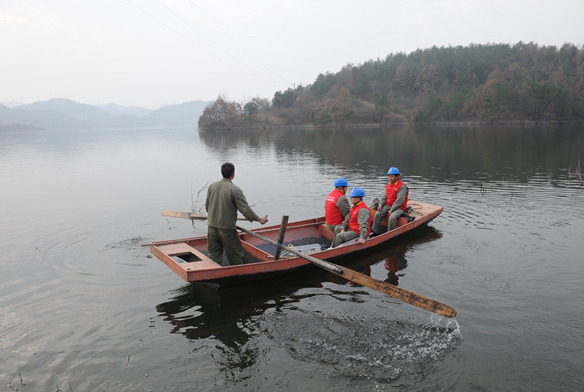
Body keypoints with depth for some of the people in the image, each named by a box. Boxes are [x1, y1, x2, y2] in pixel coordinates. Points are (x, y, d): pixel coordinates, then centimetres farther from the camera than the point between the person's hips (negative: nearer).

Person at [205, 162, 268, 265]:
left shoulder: (212, 186, 2)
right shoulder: (235, 190, -16)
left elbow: (207, 206, 12)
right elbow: (245, 209, -17)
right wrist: (259, 219, -6)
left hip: (212, 226, 6)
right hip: (227, 228, -5)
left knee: (214, 254, 13)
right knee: (235, 255, 9)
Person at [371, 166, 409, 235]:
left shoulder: (402, 186, -13)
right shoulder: (388, 185, 12)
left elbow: (400, 200, -21)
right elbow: (385, 197, 17)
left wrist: (392, 210, -23)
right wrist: (381, 205, -2)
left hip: (399, 208, -7)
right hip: (388, 206, 7)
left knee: (392, 217, -33)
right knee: (378, 214, -15)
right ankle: (376, 232, -6)